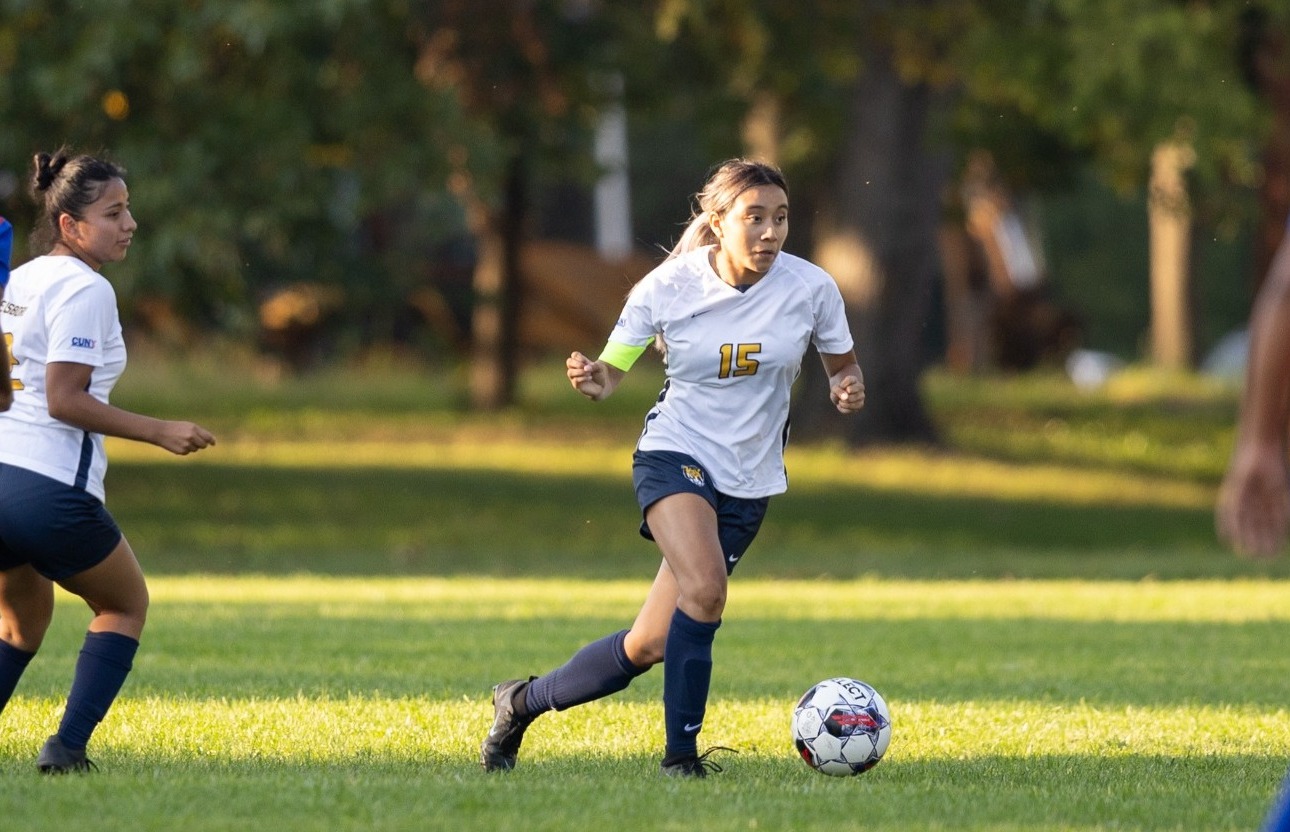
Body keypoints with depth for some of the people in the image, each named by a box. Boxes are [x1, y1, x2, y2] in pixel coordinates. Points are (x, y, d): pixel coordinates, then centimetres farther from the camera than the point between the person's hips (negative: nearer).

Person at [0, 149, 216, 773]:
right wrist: (159, 432, -14)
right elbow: (65, 400, -18)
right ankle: (67, 746, 0)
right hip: (50, 488, -8)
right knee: (126, 604, 14)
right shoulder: (85, 290, -12)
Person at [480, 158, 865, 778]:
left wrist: (847, 390, -16)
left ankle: (523, 702, 26)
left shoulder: (810, 288, -7)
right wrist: (591, 381, -25)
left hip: (747, 483, 3)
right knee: (704, 588, -32)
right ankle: (680, 754, -18)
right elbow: (611, 371, -1)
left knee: (649, 646, 3)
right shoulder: (667, 288, -11)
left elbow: (843, 367, 8)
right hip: (675, 454, -3)